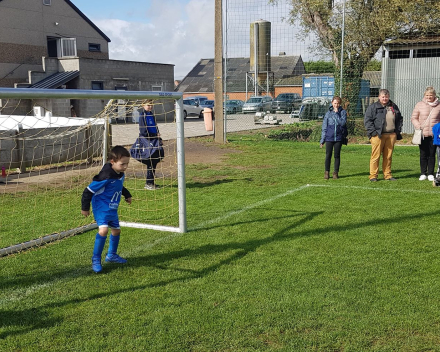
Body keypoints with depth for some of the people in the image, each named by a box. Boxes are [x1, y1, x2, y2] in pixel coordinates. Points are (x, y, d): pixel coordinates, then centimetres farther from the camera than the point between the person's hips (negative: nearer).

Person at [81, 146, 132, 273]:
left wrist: (127, 195, 22)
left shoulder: (120, 175, -2)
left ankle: (112, 255, 39)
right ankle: (96, 260, -9)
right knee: (103, 230, -24)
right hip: (101, 207, -8)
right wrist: (85, 208, -13)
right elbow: (89, 191, -20)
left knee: (116, 230, 16)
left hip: (112, 209, 8)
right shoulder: (105, 176, -28)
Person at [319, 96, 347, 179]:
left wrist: (336, 113, -13)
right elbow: (324, 127, 7)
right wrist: (322, 140, 5)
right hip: (329, 138, 0)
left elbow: (342, 123, -13)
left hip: (338, 138, 0)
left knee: (337, 155, 6)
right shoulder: (328, 113, 5)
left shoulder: (343, 112, 3)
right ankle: (327, 172, 12)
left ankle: (336, 172, 16)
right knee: (328, 155, 1)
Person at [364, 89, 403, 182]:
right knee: (376, 156, -6)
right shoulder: (373, 107, 2)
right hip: (378, 135, -5)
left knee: (388, 156, 7)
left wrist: (398, 131, 14)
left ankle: (387, 175, 15)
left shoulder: (393, 107, 18)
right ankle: (373, 175, -2)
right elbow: (367, 120, -4)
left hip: (391, 135, 5)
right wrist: (373, 132, -12)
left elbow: (399, 119, 26)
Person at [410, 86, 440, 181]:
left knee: (432, 154, 5)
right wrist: (418, 126, -9)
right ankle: (423, 173, 15)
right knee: (423, 154, 6)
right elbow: (413, 118, 6)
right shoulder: (419, 105, 3)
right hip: (423, 134, 0)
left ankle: (430, 174, 14)